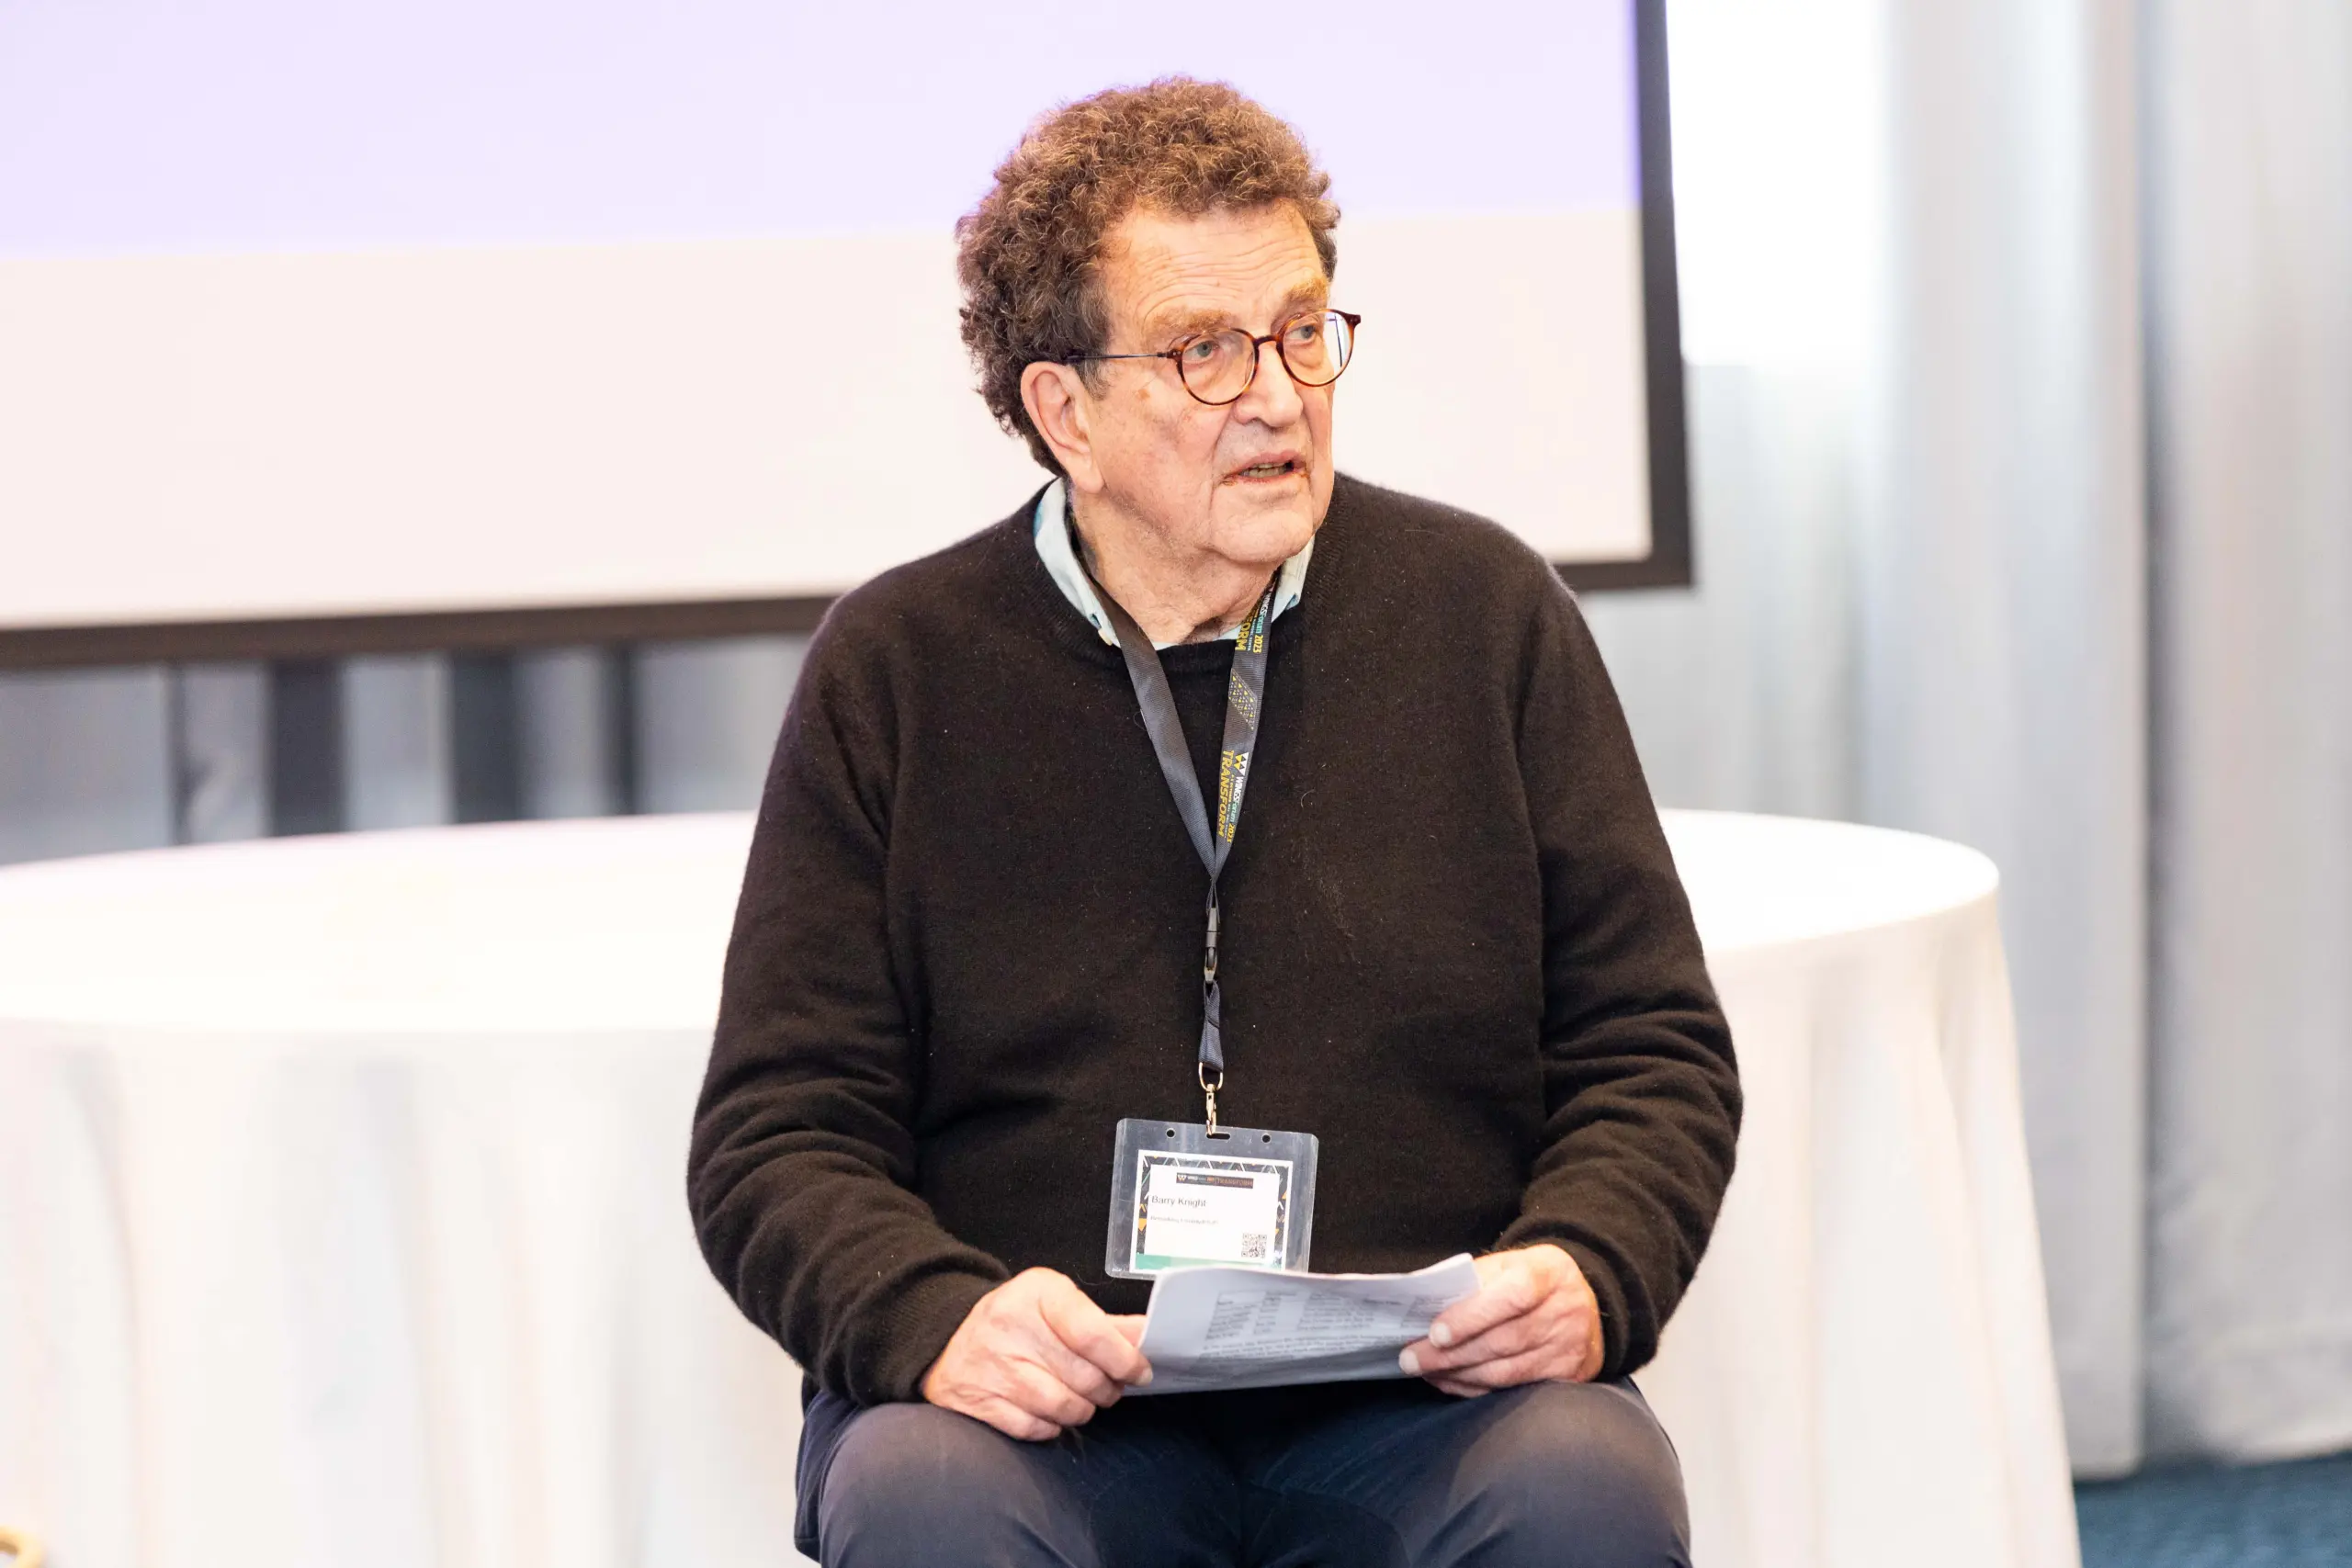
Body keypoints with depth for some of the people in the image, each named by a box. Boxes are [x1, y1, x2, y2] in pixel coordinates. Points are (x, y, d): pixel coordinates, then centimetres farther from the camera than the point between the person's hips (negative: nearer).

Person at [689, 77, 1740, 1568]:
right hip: (1051, 1413, -1)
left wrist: (1585, 1271, -10)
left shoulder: (1486, 610, 11)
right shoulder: (894, 670, 7)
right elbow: (780, 1132, 5)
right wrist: (936, 1319, -17)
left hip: (1422, 1398, 1)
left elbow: (1654, 1048, 12)